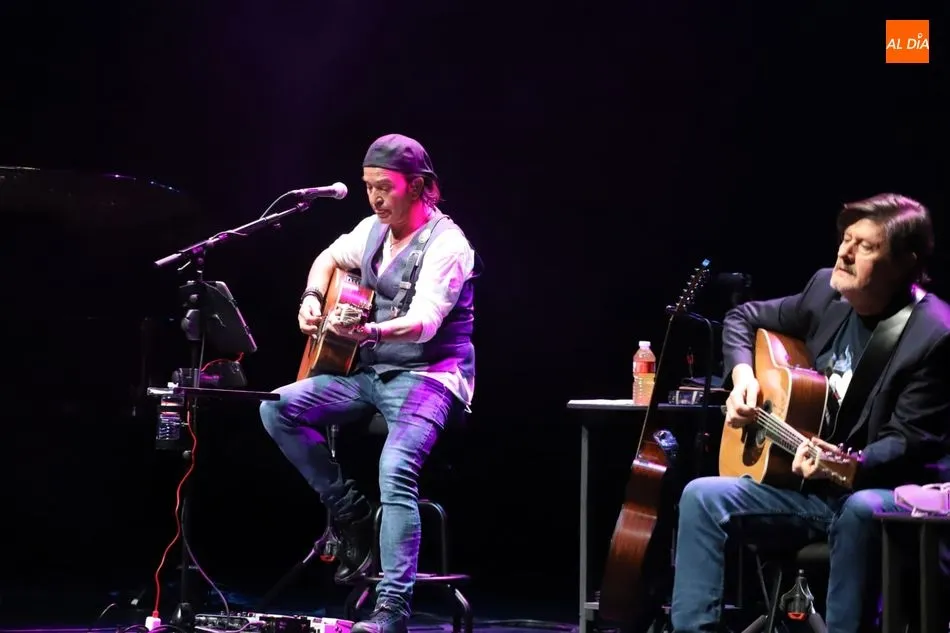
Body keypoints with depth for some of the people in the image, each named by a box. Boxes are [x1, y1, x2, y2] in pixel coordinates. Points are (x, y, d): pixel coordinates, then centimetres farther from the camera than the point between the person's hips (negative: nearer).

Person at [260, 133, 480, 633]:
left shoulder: (446, 244, -16)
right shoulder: (373, 229, 7)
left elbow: (425, 321, -29)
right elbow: (329, 260, 27)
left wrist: (368, 331, -46)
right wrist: (312, 299, 6)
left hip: (428, 376, -8)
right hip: (371, 373, 8)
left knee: (396, 470, -32)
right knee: (278, 409, -9)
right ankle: (353, 517, 0)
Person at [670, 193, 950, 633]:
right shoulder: (826, 291, 3)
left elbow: (909, 441, -20)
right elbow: (743, 318, 19)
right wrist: (742, 376, 0)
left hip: (893, 495, -7)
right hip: (811, 488, 7)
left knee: (861, 512, -41)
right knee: (702, 496, -11)